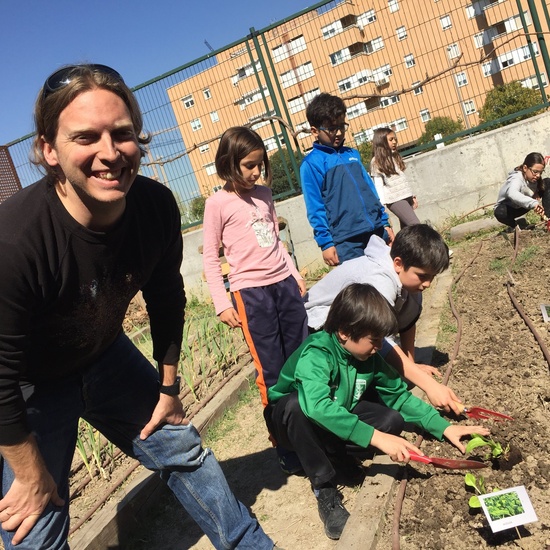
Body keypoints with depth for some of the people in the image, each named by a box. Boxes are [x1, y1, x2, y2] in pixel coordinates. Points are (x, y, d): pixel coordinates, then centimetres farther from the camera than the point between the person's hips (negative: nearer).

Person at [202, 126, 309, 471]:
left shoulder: (264, 194, 11)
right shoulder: (218, 203, -5)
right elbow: (210, 257, -4)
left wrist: (295, 275, 16)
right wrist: (222, 304, -8)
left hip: (284, 284, 6)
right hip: (251, 291, -5)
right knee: (272, 371, 0)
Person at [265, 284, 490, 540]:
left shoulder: (369, 357, -11)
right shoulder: (314, 355, -33)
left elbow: (399, 395, -2)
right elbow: (318, 406, -50)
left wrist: (443, 427, -11)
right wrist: (375, 437, -53)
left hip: (337, 426, 6)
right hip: (293, 420, -5)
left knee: (393, 418, -15)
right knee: (299, 403, -41)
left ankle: (322, 453, -7)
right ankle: (324, 487, -22)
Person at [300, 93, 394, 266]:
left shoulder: (353, 154, 13)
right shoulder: (311, 164, -5)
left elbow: (369, 190, 17)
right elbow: (315, 209, -7)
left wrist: (385, 222, 14)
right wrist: (326, 243, -11)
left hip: (377, 231, 6)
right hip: (347, 240, -6)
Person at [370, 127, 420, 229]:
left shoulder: (395, 156, 16)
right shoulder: (377, 161, -5)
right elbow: (378, 185, -9)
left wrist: (412, 195, 20)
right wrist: (382, 205, -15)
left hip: (405, 196, 7)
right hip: (395, 199, -7)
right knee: (416, 225, -14)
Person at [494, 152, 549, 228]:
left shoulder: (533, 177, -13)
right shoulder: (516, 179, -34)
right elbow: (512, 194, -58)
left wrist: (536, 193, -16)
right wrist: (533, 203, -73)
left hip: (521, 207, 6)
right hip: (507, 208, -6)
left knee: (545, 188, -6)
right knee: (500, 213, -42)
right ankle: (516, 226, -12)